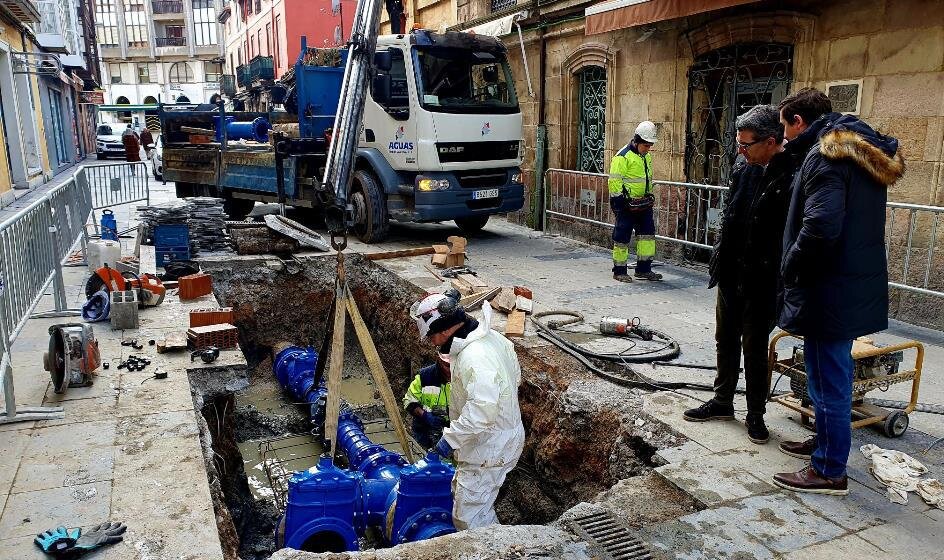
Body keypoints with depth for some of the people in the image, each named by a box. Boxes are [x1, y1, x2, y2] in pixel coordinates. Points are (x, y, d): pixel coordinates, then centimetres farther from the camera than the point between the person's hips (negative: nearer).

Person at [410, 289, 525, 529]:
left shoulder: (473, 358, -30)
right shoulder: (491, 337, 3)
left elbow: (483, 408, -38)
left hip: (489, 450, -11)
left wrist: (451, 437, -29)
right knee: (462, 493, 27)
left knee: (469, 516, -2)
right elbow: (515, 376, 15)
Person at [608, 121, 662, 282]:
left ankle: (644, 269, 15)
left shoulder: (647, 156, 13)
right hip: (626, 203, -8)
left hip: (643, 203, 8)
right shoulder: (622, 157, -14)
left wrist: (649, 195, 19)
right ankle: (619, 271, 9)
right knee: (622, 236, -1)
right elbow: (614, 181, -17)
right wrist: (621, 201, -18)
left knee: (648, 232, 7)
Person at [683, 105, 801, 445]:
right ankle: (723, 402, 34)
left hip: (763, 282, -7)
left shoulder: (793, 174, -19)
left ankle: (756, 414, 25)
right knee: (726, 341, 17)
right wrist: (720, 261, 12)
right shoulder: (745, 170, 2)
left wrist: (780, 281, -19)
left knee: (755, 348, 7)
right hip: (731, 275, 7)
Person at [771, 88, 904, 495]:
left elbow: (820, 226, -29)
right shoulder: (862, 150, 14)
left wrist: (790, 268, -14)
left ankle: (829, 471, 12)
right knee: (829, 373, 22)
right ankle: (825, 443, 37)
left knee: (829, 379, 0)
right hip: (854, 285, 10)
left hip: (830, 289, -10)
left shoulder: (827, 153, -17)